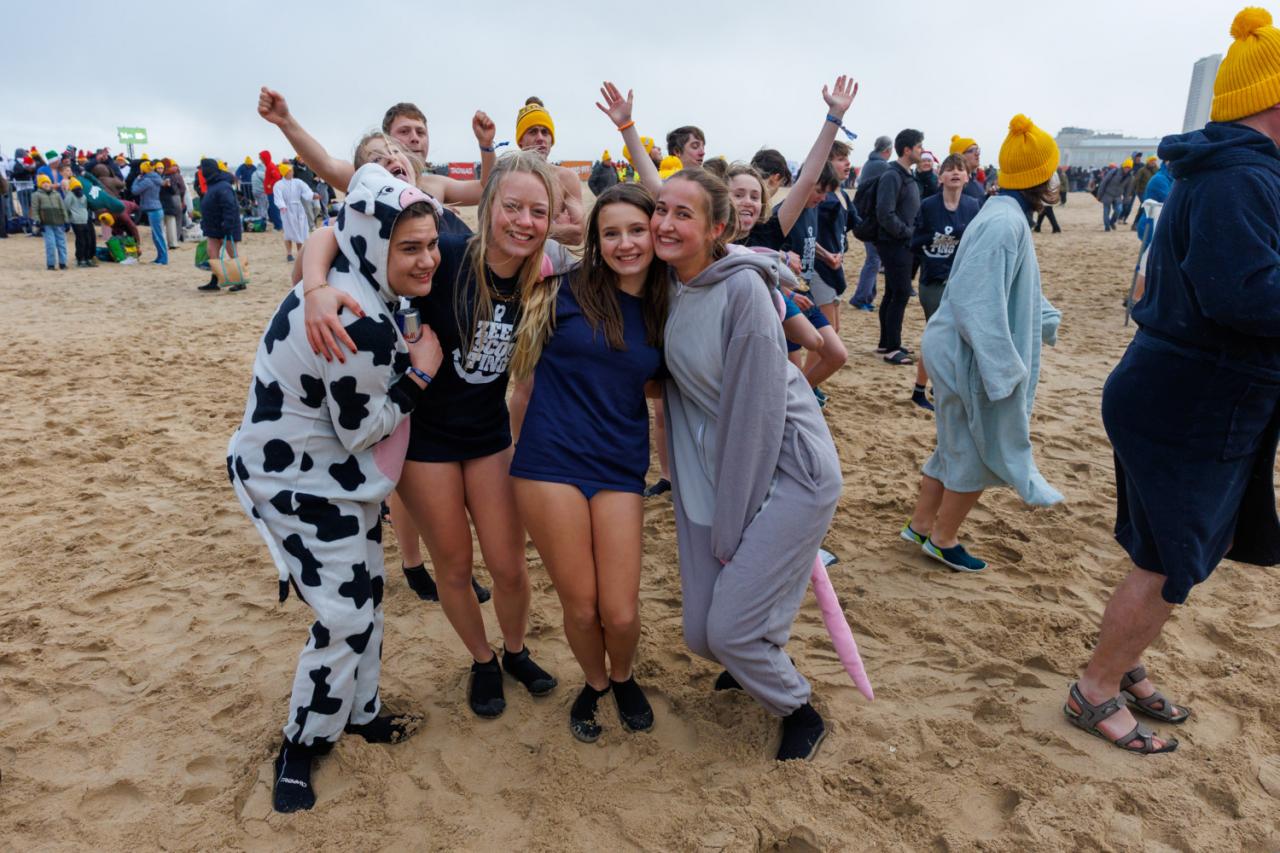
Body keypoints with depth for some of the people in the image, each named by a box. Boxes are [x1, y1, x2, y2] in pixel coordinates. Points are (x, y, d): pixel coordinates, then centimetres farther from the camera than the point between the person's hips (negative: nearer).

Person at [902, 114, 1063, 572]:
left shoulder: (1005, 214, 9)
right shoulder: (1005, 223, -22)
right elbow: (979, 303, -28)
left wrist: (1047, 320, 33)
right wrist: (1003, 370, -27)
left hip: (958, 351, 10)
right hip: (973, 356, -10)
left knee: (959, 444, 20)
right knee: (979, 452, 5)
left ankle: (921, 524, 33)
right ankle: (942, 538, 21)